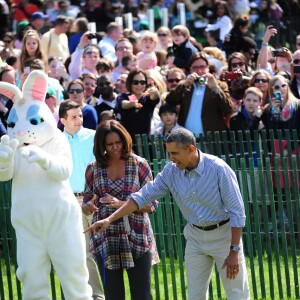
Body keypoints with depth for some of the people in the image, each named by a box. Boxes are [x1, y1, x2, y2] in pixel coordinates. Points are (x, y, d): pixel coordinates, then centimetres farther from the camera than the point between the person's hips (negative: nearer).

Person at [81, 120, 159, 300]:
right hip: (106, 241, 1)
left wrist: (121, 204, -16)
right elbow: (87, 205, 13)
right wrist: (88, 207, -12)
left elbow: (151, 204, -1)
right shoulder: (93, 169, 7)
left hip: (137, 238, -1)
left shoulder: (139, 165, 2)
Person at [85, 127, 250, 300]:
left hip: (223, 234, -5)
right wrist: (110, 219, -9)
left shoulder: (219, 169, -20)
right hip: (195, 236, 5)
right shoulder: (171, 171, -6)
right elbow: (143, 196, -2)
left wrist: (234, 251, -18)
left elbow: (237, 212, -17)